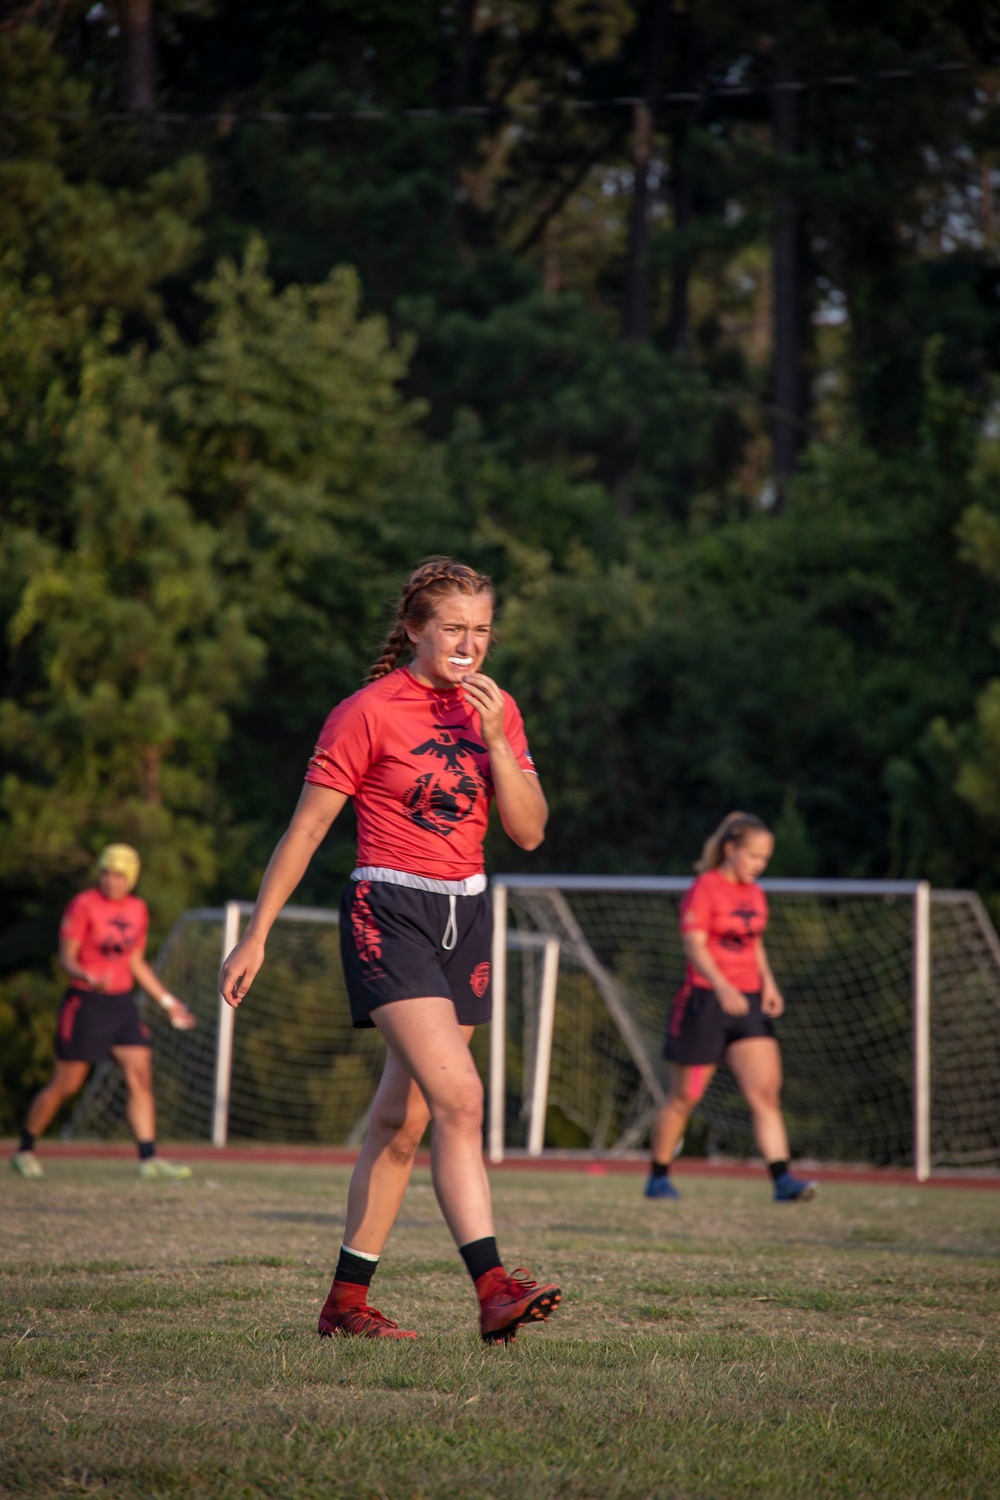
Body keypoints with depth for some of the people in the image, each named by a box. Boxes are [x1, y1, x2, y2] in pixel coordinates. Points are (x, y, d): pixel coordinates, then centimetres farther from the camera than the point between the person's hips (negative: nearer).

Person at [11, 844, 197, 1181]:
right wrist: (90, 980, -31)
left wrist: (167, 1000, 19)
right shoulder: (83, 905, -9)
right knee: (66, 1084, 0)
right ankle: (25, 1150, 17)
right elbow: (66, 959, -11)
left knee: (140, 1075, -6)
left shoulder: (137, 910, 9)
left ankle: (148, 1158, -6)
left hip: (122, 1002, 6)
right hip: (85, 1002, -5)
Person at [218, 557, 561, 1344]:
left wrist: (494, 741, -11)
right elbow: (306, 829, -4)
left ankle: (348, 1299, 17)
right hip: (389, 916, -6)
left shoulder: (496, 709, 9)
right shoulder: (369, 712, -8)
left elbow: (529, 830, 2)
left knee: (402, 1120, 8)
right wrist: (256, 936, -4)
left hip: (465, 916, 6)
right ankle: (493, 1289, -28)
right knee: (460, 1096, -21)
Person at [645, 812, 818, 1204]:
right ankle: (658, 1178, 20)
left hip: (747, 1002, 6)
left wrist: (768, 982, 6)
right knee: (683, 1098, 5)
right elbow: (694, 945, -19)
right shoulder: (704, 889, -10)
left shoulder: (754, 895, 12)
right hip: (704, 1001, -6)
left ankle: (782, 1179, -14)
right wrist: (722, 986, -33)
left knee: (766, 1091, -8)